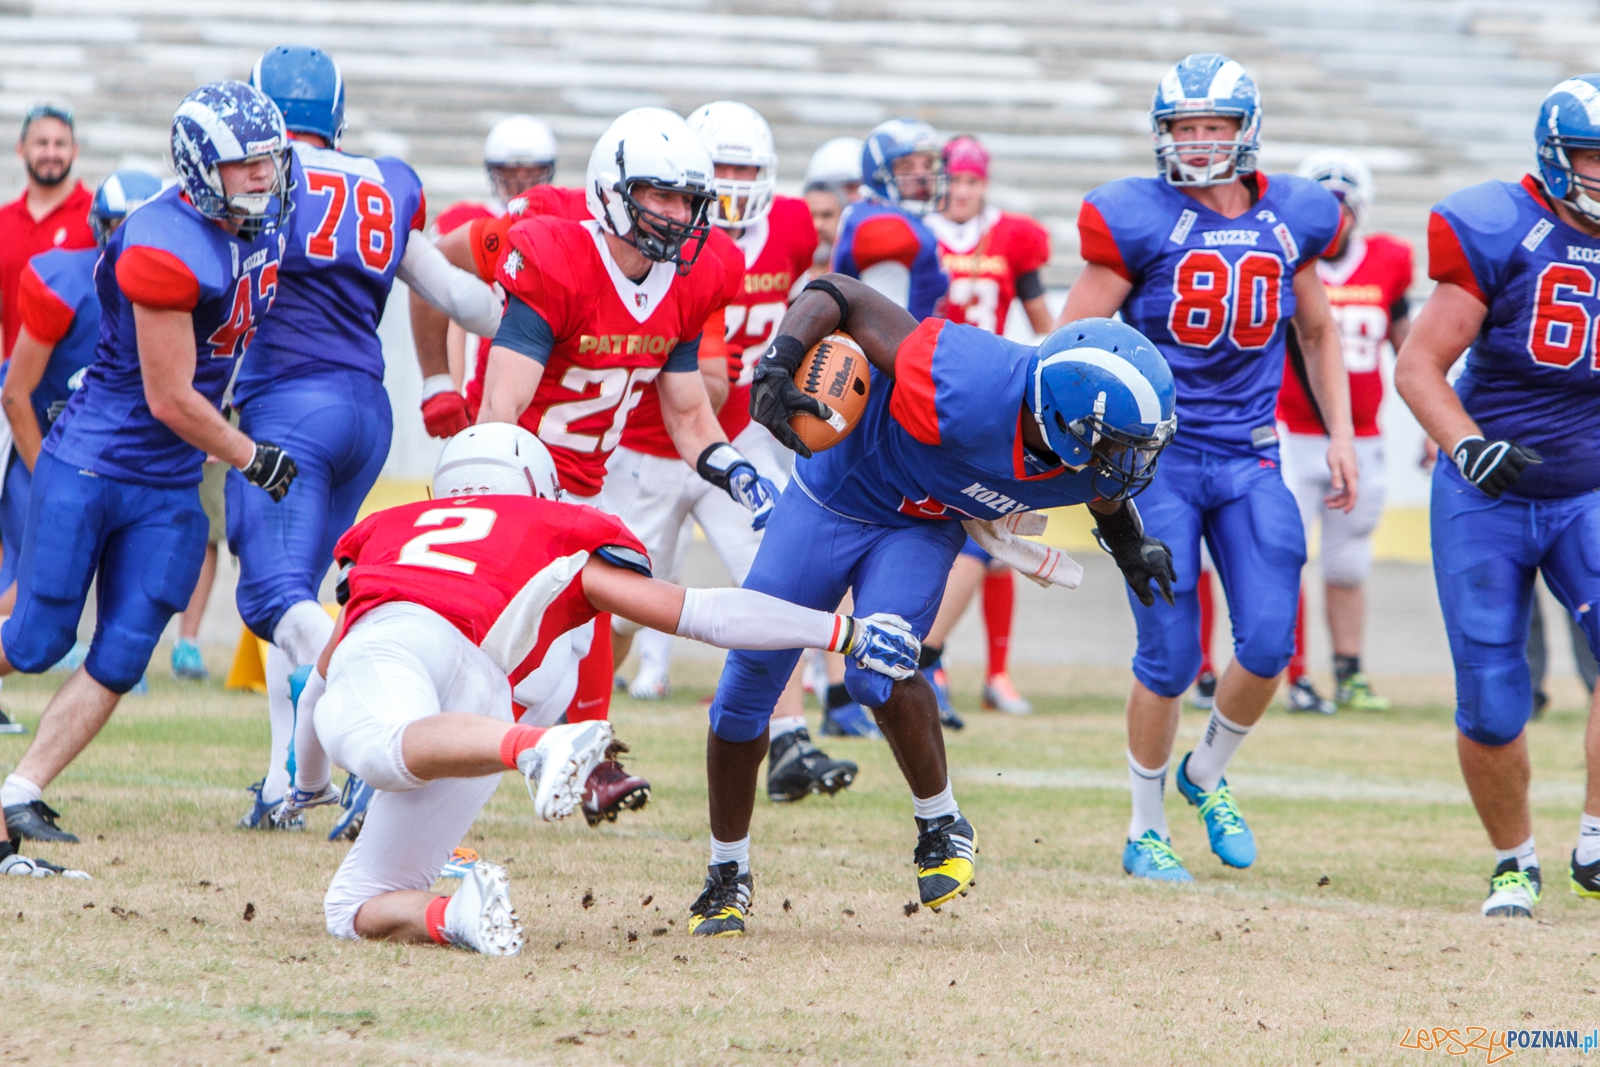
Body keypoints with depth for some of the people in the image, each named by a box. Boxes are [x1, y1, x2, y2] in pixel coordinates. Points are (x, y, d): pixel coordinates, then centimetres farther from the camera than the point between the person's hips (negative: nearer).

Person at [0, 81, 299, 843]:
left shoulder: (264, 219, 2)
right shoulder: (167, 250, -23)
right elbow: (170, 400, -20)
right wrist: (253, 460, -9)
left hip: (168, 488, 7)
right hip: (89, 465, -7)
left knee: (121, 658, -1)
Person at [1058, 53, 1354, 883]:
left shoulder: (1289, 220, 5)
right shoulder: (1141, 221, -8)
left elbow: (1317, 332, 20)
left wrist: (1339, 433, 13)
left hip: (1248, 457, 4)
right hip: (1156, 456, -4)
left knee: (1269, 642, -7)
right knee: (1169, 659, -5)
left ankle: (1206, 777, 22)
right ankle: (1144, 830, 13)